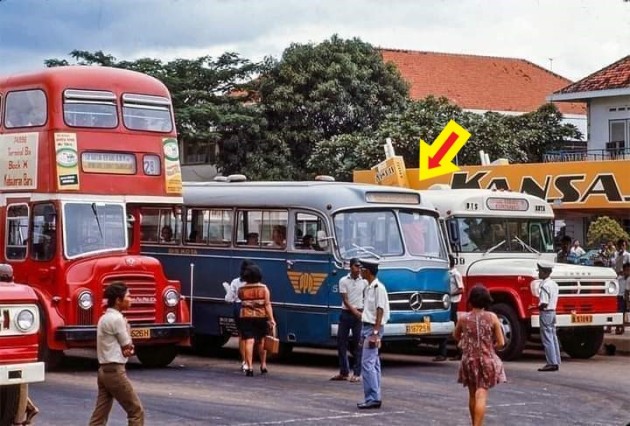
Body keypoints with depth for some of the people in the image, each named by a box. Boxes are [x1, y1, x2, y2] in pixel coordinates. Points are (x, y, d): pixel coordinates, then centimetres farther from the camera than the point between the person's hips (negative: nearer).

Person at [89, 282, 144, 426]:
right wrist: (128, 349, 11)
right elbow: (127, 348, -8)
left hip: (104, 370, 10)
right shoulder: (117, 318, -15)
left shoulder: (105, 318, 15)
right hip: (115, 371, -10)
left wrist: (127, 349, -2)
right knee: (136, 411, -1)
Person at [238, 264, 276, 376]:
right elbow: (267, 305, -6)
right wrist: (271, 319, -6)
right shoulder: (263, 288, -2)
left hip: (246, 317, -1)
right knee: (261, 341, 16)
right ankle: (263, 365, 25)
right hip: (261, 317, 1)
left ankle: (249, 367, -12)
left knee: (249, 341, -5)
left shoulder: (241, 290, -1)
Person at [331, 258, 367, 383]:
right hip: (346, 314, 1)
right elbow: (345, 300, -7)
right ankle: (343, 372, 15)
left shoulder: (364, 281, 2)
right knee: (341, 342, 4)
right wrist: (355, 312, -18)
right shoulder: (343, 281, -1)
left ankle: (357, 373, 4)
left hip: (358, 314, -1)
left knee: (357, 344, -1)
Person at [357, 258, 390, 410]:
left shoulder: (378, 288, -14)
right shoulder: (368, 288, 14)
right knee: (373, 364, 11)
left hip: (373, 328, -10)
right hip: (367, 327, 10)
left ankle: (372, 398, -12)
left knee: (367, 363, -13)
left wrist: (375, 333, -21)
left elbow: (380, 311, -17)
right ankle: (374, 398, 14)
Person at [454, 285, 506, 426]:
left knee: (472, 395, 18)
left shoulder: (464, 318, -4)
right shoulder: (492, 317, -8)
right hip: (487, 361, -2)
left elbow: (456, 336, 15)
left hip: (469, 360, 2)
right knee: (481, 396, -6)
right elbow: (501, 343, -5)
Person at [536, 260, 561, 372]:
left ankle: (552, 363, -7)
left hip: (546, 313, -9)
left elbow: (544, 303, -23)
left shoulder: (544, 286, -19)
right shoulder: (554, 284, 10)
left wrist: (538, 307, -5)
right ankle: (556, 362, 15)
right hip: (553, 311, 9)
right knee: (553, 337, 12)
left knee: (547, 339, -6)